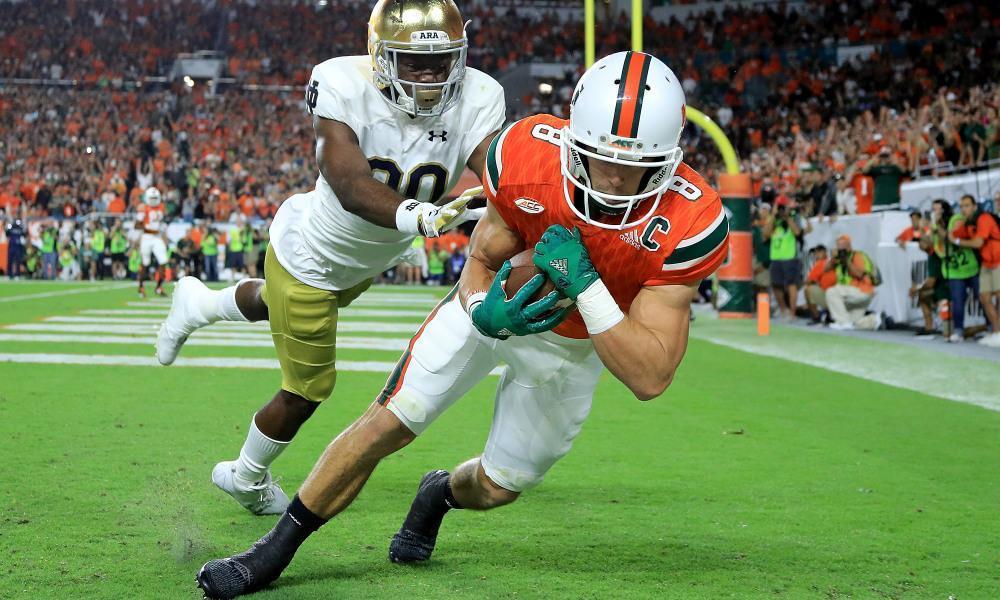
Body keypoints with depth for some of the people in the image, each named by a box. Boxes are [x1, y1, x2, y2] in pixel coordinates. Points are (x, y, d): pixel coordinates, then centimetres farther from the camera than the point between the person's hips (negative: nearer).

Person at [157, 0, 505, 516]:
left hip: (367, 261, 6)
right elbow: (352, 187, -47)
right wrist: (417, 216, -64)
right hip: (310, 255, -5)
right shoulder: (344, 87, -34)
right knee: (307, 391, 10)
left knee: (280, 305, 35)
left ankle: (199, 304, 66)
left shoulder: (475, 100, -24)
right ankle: (247, 479, 41)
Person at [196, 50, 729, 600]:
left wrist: (584, 285, -44)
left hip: (574, 345, 0)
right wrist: (485, 311, -38)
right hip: (495, 307, 0)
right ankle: (274, 550, 12)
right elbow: (481, 261, -14)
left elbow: (650, 378, -33)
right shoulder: (529, 155, -31)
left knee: (497, 488, 10)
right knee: (386, 424, -5)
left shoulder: (688, 222, -35)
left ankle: (441, 493, 48)